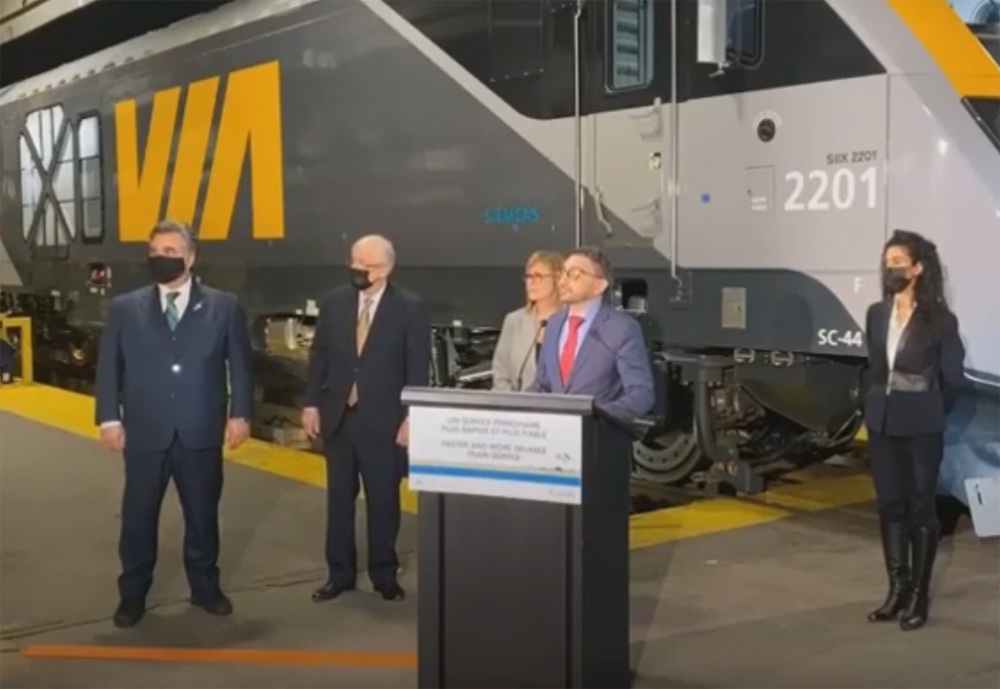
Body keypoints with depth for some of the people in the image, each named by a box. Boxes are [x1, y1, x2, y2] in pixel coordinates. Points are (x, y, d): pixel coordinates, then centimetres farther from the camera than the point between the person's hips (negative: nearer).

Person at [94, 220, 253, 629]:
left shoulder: (224, 307, 3)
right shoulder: (125, 309, 6)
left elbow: (240, 364, 3)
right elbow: (109, 368, 5)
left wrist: (239, 413, -4)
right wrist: (109, 417, -4)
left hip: (201, 433, 0)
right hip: (145, 433, 1)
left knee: (202, 513, 11)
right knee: (138, 516, 8)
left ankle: (205, 587, 28)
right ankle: (133, 594, 22)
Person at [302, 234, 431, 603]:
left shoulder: (410, 308, -7)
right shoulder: (334, 302, 4)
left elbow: (419, 368, -7)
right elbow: (319, 356, 9)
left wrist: (410, 418, -10)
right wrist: (312, 403, 4)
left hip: (384, 420, -3)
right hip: (338, 416, 3)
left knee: (383, 500, 8)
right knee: (339, 498, 10)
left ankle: (384, 575, 21)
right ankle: (340, 574, 21)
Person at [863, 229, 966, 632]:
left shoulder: (940, 319, -9)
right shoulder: (877, 314, 5)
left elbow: (952, 378, -1)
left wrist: (927, 413, 8)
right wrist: (881, 405, 13)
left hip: (921, 427, -5)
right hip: (882, 423, 5)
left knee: (920, 508, 3)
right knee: (890, 505, 8)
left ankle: (919, 596, 10)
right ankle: (897, 589, 17)